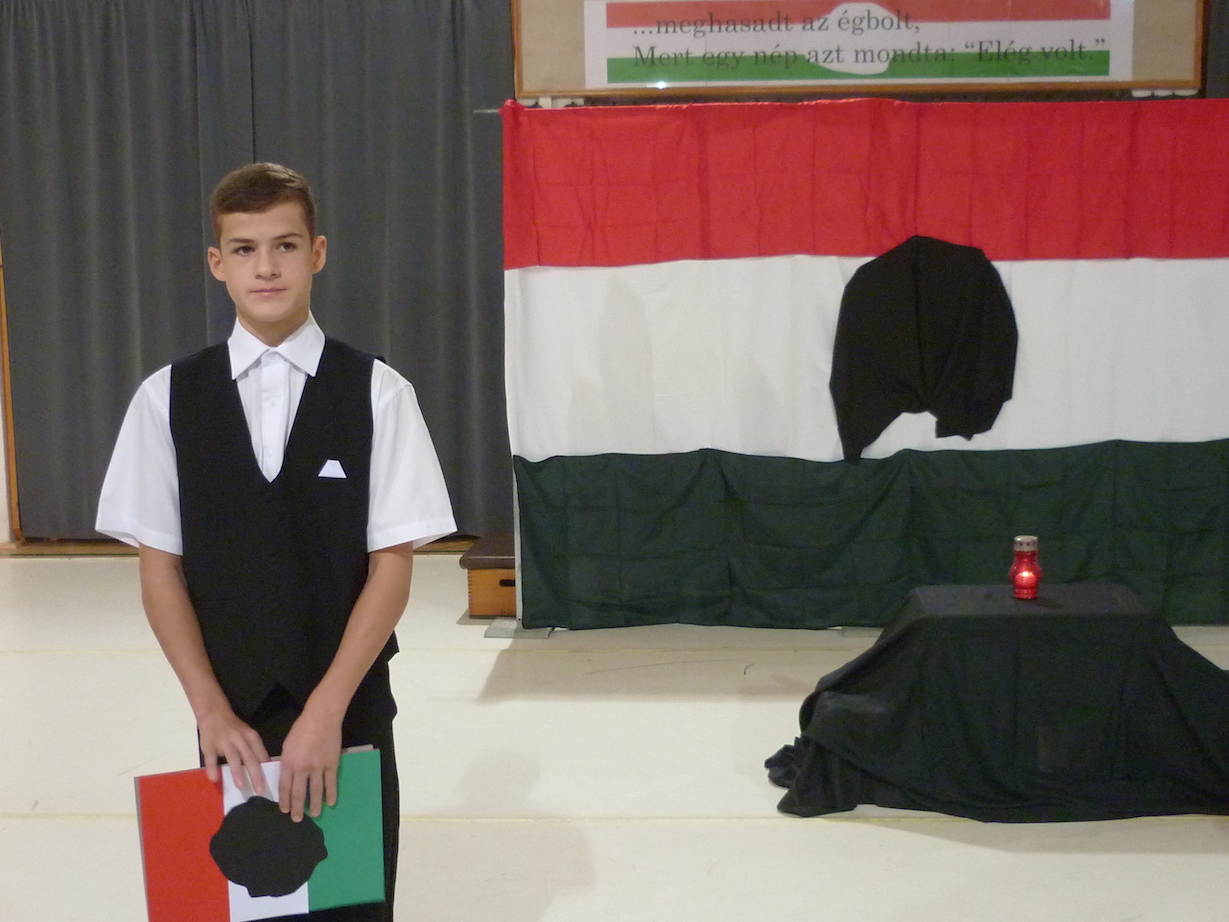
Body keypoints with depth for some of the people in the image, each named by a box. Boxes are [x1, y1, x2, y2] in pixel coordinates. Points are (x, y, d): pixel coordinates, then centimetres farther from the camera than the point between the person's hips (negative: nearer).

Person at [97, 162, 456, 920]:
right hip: (231, 715, 1)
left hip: (351, 709, -1)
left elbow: (393, 565, -7)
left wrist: (327, 708, -13)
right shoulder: (167, 398, -1)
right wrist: (212, 709, -7)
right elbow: (160, 567, 1)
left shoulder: (378, 392, -7)